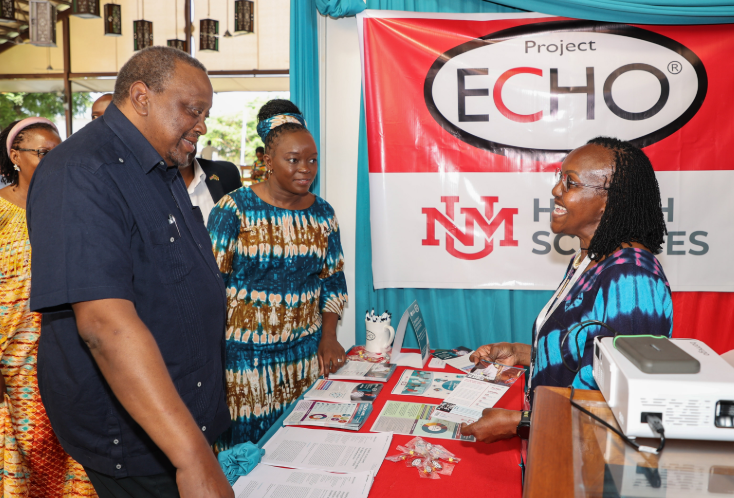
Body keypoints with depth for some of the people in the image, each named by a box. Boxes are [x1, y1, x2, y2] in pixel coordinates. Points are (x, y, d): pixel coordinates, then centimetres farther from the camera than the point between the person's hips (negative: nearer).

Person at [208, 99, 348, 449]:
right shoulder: (234, 208, -8)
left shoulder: (322, 214, 5)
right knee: (245, 446, 5)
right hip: (243, 352, -3)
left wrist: (328, 337, 1)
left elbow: (333, 279, 10)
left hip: (306, 351, 4)